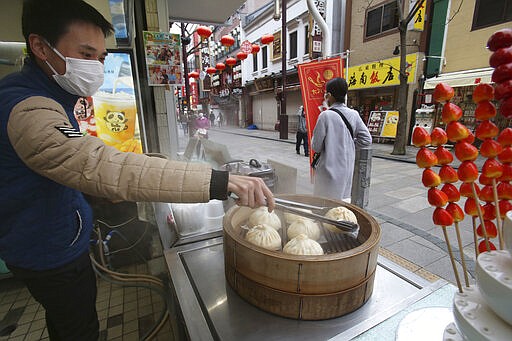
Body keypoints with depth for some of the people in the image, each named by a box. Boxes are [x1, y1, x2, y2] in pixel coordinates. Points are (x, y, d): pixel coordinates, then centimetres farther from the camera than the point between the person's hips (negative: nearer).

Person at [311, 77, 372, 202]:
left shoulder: (326, 115, -16)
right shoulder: (354, 114, 0)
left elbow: (316, 147, -12)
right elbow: (366, 140, 4)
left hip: (330, 170, -5)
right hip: (347, 168, 6)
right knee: (344, 200, 18)